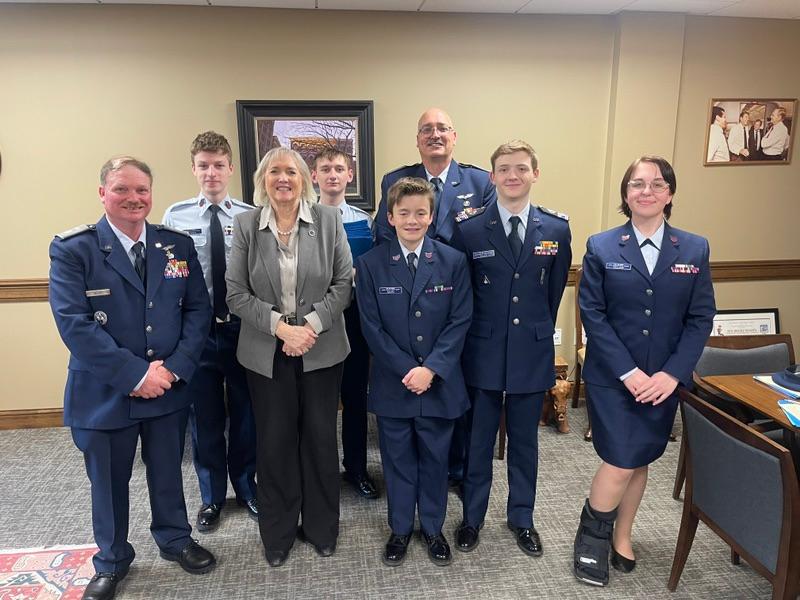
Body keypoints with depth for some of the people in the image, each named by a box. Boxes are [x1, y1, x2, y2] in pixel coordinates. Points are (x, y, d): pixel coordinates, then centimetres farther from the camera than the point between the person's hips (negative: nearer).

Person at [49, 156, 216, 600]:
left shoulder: (178, 244, 1)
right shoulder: (72, 249, -10)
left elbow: (198, 309, -1)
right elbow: (73, 323, -17)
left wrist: (175, 366, -13)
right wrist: (134, 374, -20)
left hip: (169, 387, 2)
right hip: (104, 392, -2)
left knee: (168, 472, 19)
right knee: (108, 481, 17)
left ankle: (175, 539, 44)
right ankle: (111, 561, 41)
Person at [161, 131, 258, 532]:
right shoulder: (175, 217, -3)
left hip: (242, 328, 0)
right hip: (195, 330, 0)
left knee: (245, 413, 15)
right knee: (204, 417, 14)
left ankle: (246, 488, 39)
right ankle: (211, 497, 36)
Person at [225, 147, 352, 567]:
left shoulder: (329, 219, -2)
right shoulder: (245, 224, -2)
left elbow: (343, 284, -4)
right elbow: (236, 293, -4)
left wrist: (311, 324, -15)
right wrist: (280, 326, -16)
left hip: (322, 348, 0)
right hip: (266, 351, 0)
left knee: (320, 437, 11)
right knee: (274, 441, 10)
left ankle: (321, 527, 32)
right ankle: (278, 532, 31)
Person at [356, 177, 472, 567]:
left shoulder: (453, 261, -3)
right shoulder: (370, 264, -4)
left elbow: (460, 322, -6)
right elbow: (372, 327, -7)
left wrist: (431, 368, -15)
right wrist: (406, 370, -14)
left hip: (440, 382, 0)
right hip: (392, 383, 0)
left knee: (434, 459, 15)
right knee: (397, 460, 15)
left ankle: (433, 528, 35)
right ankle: (400, 529, 35)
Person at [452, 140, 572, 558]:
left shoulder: (556, 230, 0)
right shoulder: (469, 230, -6)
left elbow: (554, 293, 8)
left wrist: (538, 333, 10)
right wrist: (475, 338, 2)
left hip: (532, 354, 2)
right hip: (483, 354, -1)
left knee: (525, 441, 16)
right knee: (478, 440, 13)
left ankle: (521, 518, 36)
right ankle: (472, 517, 33)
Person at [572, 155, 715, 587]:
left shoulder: (694, 250, 1)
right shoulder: (601, 247, -5)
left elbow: (700, 318, -1)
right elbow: (592, 314, -9)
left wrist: (673, 373, -12)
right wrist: (628, 372, -15)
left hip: (664, 379, 3)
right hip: (611, 376, -3)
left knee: (641, 460, 13)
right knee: (620, 463, -5)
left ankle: (621, 537, 35)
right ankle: (591, 537, 21)